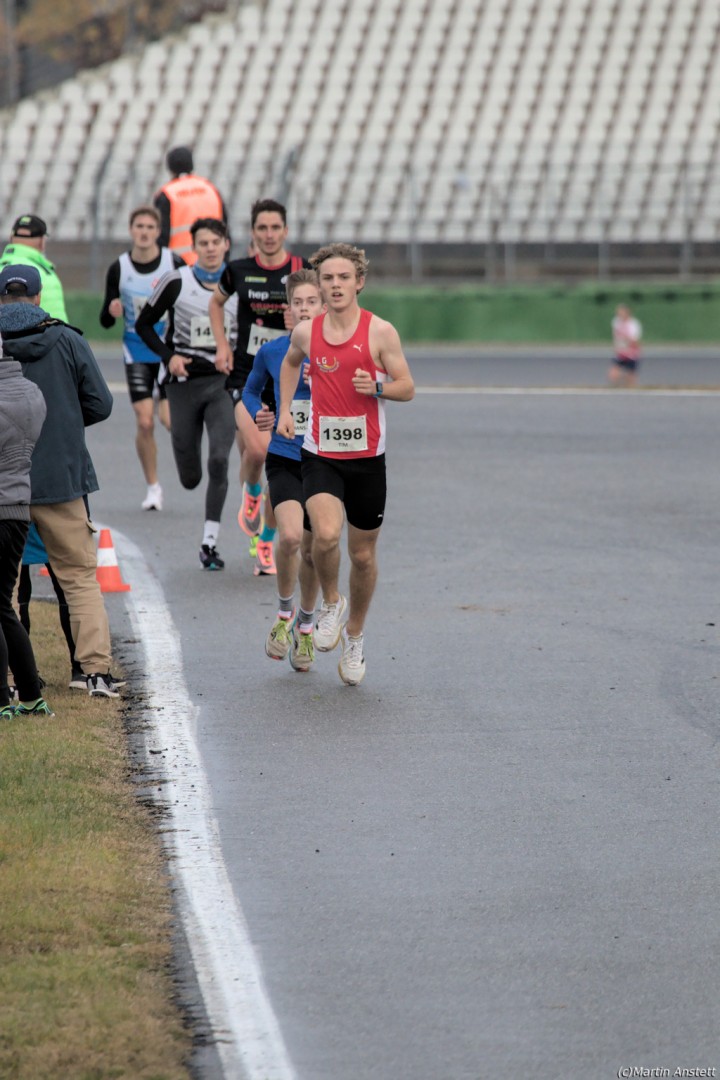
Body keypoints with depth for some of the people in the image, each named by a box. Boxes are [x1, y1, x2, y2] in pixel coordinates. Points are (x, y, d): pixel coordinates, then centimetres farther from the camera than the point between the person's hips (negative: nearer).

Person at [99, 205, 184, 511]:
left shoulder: (175, 263, -8)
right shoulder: (119, 268, -5)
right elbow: (105, 321, -1)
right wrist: (112, 311, -24)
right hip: (137, 353, 1)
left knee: (169, 419, -11)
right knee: (145, 422, -7)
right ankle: (153, 487, 10)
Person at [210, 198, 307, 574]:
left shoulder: (303, 271, -3)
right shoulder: (239, 271, 0)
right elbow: (216, 303, 20)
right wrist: (222, 345, 8)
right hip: (246, 376, -1)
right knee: (256, 449, -24)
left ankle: (266, 543, 19)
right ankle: (251, 493, 10)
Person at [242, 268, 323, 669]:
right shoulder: (272, 352, 1)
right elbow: (250, 390, 19)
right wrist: (256, 413, -2)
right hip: (284, 459, -1)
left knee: (312, 549, 10)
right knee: (290, 535, -23)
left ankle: (305, 624, 34)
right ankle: (284, 612, 2)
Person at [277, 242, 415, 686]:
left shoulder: (380, 332, -5)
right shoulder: (306, 332, 2)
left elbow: (407, 387, -1)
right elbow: (291, 362, 25)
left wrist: (377, 387, -21)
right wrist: (285, 409, 14)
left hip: (367, 457, 0)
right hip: (320, 454, 0)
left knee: (363, 555, 9)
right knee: (326, 533, -25)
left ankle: (354, 636, 32)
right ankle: (331, 603, 4)